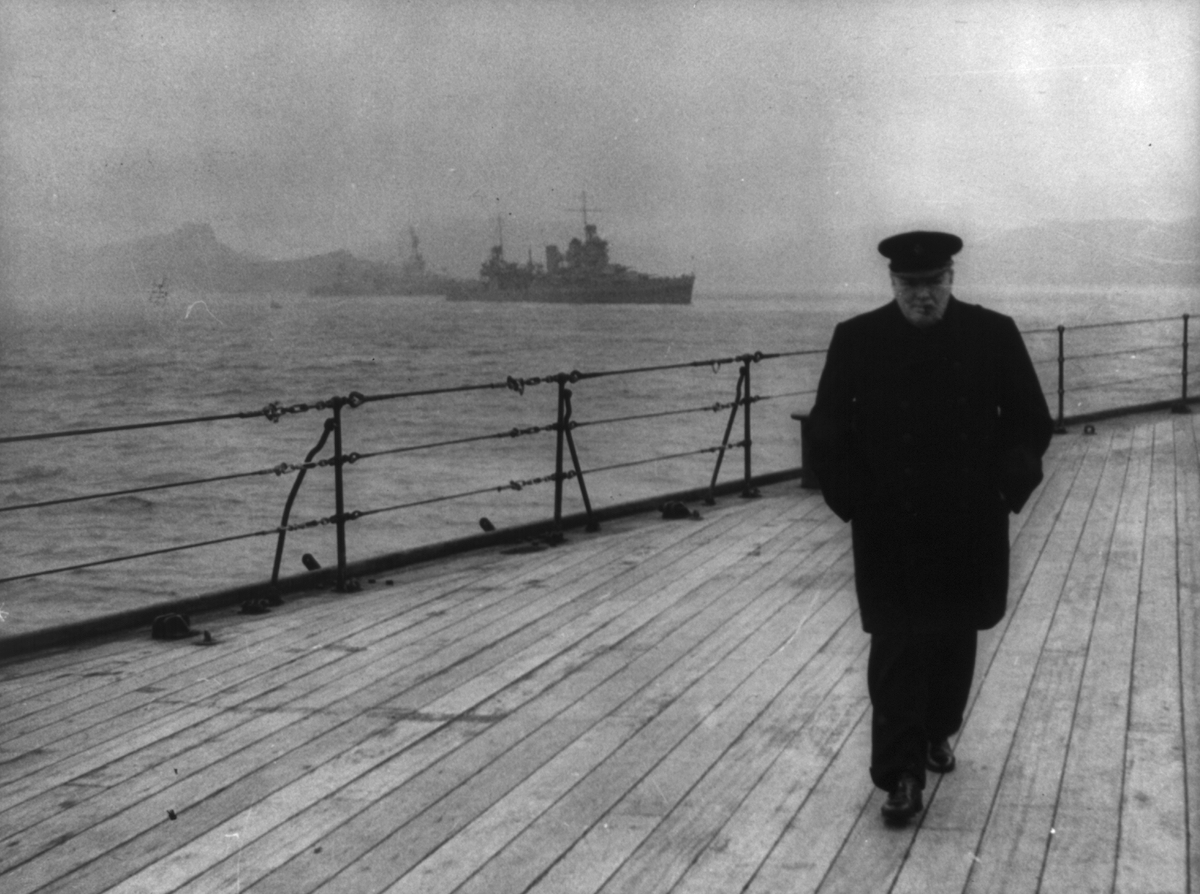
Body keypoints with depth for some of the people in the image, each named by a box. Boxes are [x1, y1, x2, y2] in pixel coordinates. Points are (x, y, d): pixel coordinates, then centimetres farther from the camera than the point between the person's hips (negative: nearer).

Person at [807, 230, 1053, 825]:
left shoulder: (994, 335, -2)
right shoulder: (857, 340, -5)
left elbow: (1031, 421, 5)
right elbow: (827, 431, 1)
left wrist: (1005, 489, -4)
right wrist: (855, 499, -7)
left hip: (970, 528, 2)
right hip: (890, 530, -2)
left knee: (955, 637, 15)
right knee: (897, 648, -4)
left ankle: (937, 732, 40)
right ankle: (900, 776, 0)